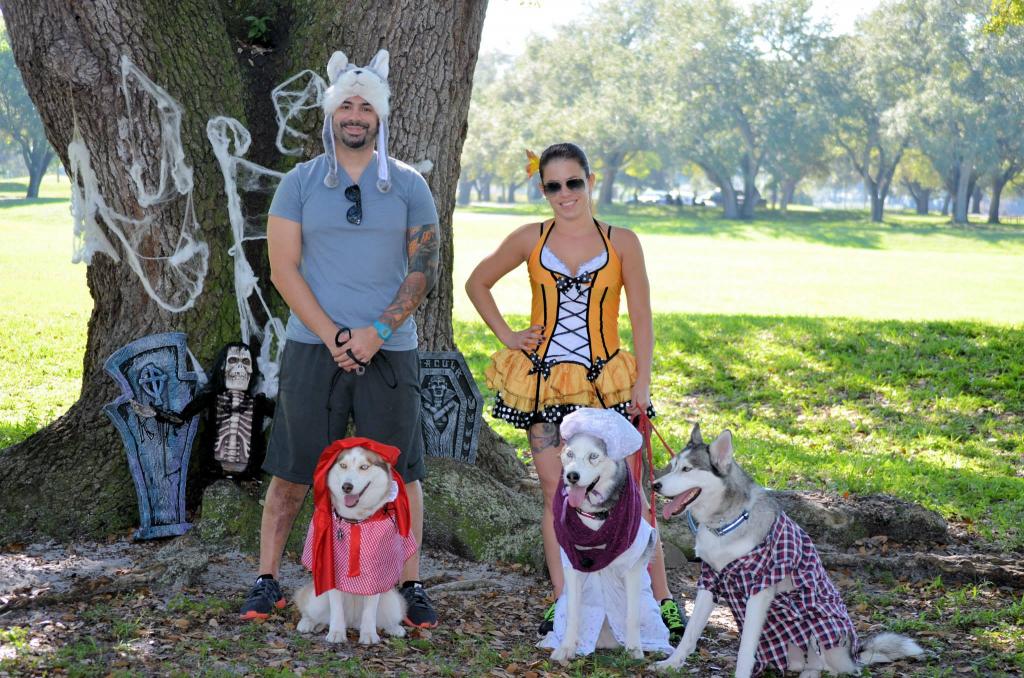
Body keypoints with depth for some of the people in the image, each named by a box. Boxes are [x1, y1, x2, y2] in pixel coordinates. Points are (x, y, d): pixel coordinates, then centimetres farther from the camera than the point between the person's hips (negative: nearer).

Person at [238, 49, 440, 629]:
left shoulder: (408, 185, 6)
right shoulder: (300, 183, 4)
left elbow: (424, 270, 3)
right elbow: (283, 269, -1)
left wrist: (377, 332, -10)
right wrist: (333, 336, -10)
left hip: (390, 348, 0)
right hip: (313, 345, 0)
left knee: (401, 470, 4)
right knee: (293, 468, 3)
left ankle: (413, 586, 13)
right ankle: (267, 581, 13)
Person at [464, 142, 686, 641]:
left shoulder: (622, 242, -1)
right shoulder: (530, 240, 3)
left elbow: (641, 318, 0)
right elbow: (477, 283, 16)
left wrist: (643, 381, -8)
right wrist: (506, 335, 6)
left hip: (604, 382, -1)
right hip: (543, 381, 2)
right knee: (555, 491, 4)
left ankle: (662, 599, 4)